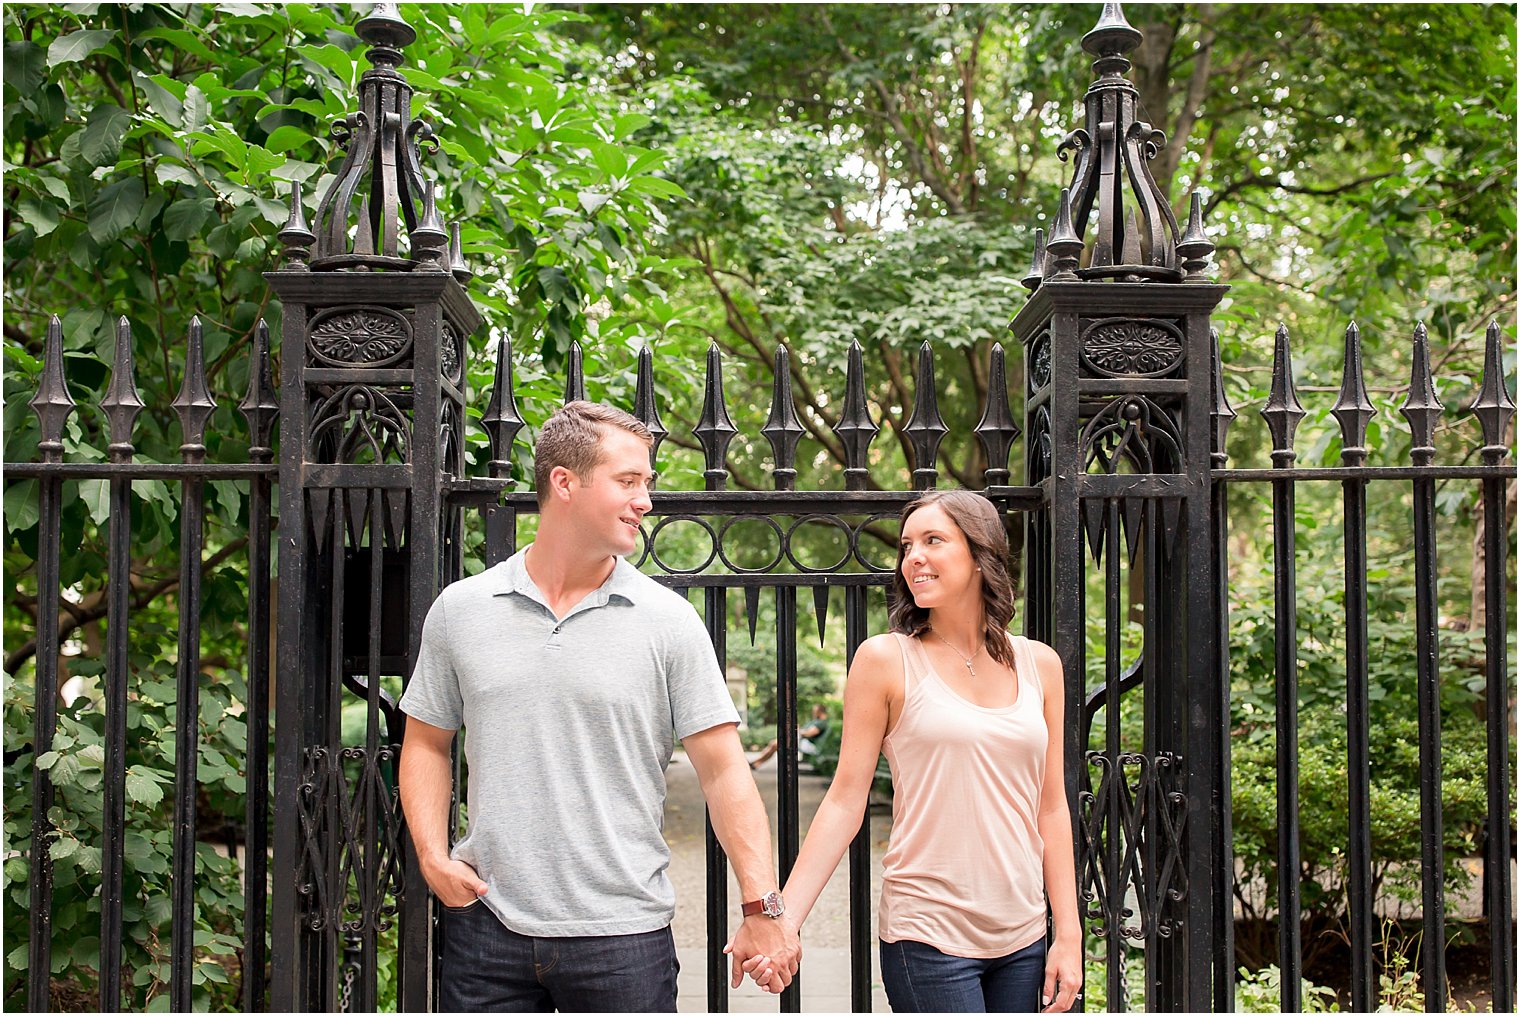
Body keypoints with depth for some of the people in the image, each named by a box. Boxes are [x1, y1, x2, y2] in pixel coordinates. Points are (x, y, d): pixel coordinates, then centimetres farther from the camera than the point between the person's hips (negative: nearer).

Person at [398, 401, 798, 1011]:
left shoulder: (669, 621, -2)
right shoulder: (460, 609, 4)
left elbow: (723, 771, -4)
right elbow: (426, 743, 13)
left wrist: (762, 908, -11)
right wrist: (433, 856, -1)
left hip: (624, 935, -1)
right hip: (487, 927, 2)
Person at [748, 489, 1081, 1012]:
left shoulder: (1039, 664, 7)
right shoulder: (886, 660, -3)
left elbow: (1051, 807, 10)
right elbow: (844, 801, -3)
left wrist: (1069, 933, 7)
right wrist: (784, 921, -10)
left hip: (1023, 940, 4)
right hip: (928, 939, -4)